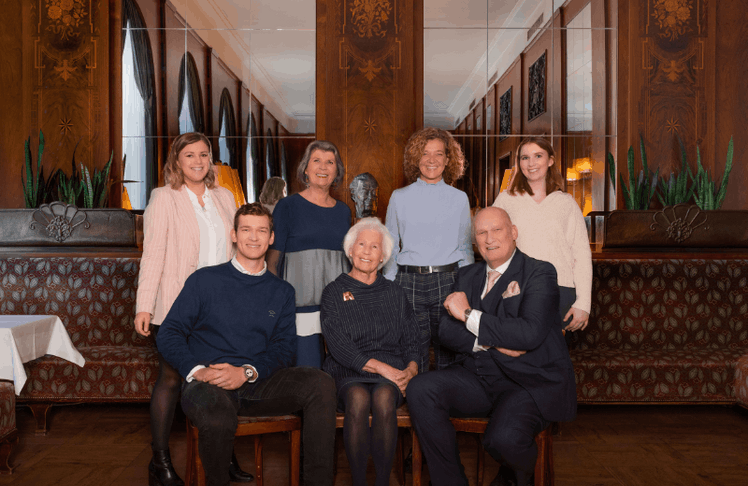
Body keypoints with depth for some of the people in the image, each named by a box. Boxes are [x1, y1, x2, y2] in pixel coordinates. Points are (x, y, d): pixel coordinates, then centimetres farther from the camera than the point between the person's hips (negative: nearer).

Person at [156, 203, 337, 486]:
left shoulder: (282, 292, 17)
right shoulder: (204, 280, 10)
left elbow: (285, 349, 8)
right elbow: (169, 333, 5)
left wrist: (247, 372, -11)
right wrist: (196, 370, -14)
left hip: (257, 382, 3)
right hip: (208, 385, -2)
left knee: (321, 383, -24)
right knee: (218, 417, -38)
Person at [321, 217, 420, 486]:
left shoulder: (394, 293, 17)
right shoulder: (333, 293, 9)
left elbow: (411, 341, 15)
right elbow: (338, 345, -3)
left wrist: (411, 368, -8)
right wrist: (381, 367, -15)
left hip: (391, 375, 1)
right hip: (349, 374, -1)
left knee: (383, 398, -33)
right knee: (358, 399, -35)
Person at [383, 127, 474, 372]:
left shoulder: (459, 199, 9)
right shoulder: (399, 197, 8)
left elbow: (465, 247, 13)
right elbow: (389, 248, 12)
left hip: (448, 282, 0)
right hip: (409, 283, 0)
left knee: (449, 356, 4)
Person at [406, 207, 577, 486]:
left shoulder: (540, 273, -6)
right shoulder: (468, 276, 12)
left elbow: (530, 333, -22)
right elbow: (447, 331, 3)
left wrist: (469, 314, -16)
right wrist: (492, 343, -15)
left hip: (532, 383, -5)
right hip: (479, 377, 5)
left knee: (504, 438, -32)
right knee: (420, 390, -19)